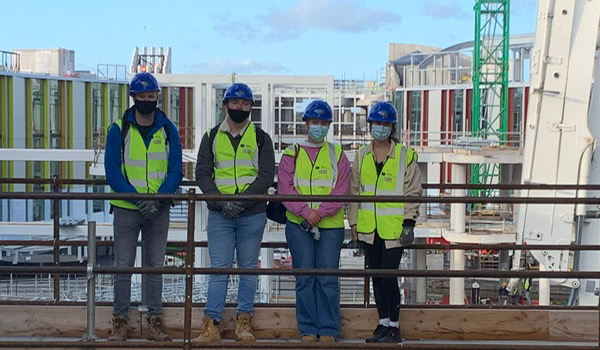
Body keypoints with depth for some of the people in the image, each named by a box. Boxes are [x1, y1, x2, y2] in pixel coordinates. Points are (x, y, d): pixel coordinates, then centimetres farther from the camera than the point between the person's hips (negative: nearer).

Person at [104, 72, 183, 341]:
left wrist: (157, 199, -15)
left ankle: (155, 321, 13)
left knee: (155, 266, 7)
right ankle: (120, 321, 9)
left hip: (158, 209, 2)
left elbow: (176, 171, 1)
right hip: (125, 208, -1)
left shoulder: (168, 130, 5)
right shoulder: (119, 130, -1)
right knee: (123, 266, 2)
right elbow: (112, 172, -5)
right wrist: (136, 199, -17)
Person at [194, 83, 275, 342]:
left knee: (248, 268, 6)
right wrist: (221, 202, -12)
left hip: (252, 214, 0)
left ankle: (244, 321, 15)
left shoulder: (261, 138, 7)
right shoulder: (212, 137, 10)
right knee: (219, 268, -3)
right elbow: (202, 174, 3)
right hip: (219, 215, 0)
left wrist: (242, 200, -15)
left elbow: (267, 176, -2)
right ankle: (211, 325, -1)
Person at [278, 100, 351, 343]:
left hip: (331, 225, 0)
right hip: (298, 225, 0)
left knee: (328, 278, -3)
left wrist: (320, 213, -15)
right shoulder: (291, 154, 9)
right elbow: (285, 189, -2)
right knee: (305, 278, 1)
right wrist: (306, 212, -15)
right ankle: (308, 330, 9)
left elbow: (341, 191, -1)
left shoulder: (337, 155, 10)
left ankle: (328, 330, 4)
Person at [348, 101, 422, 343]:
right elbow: (355, 191, 13)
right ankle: (383, 324, 19)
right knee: (376, 276, 9)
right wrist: (353, 223, 9)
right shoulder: (362, 155, 10)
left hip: (393, 228, -4)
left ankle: (394, 327, 4)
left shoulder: (405, 156, -2)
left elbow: (413, 192, -1)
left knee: (389, 276, -7)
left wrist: (409, 223, -8)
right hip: (369, 229, 5)